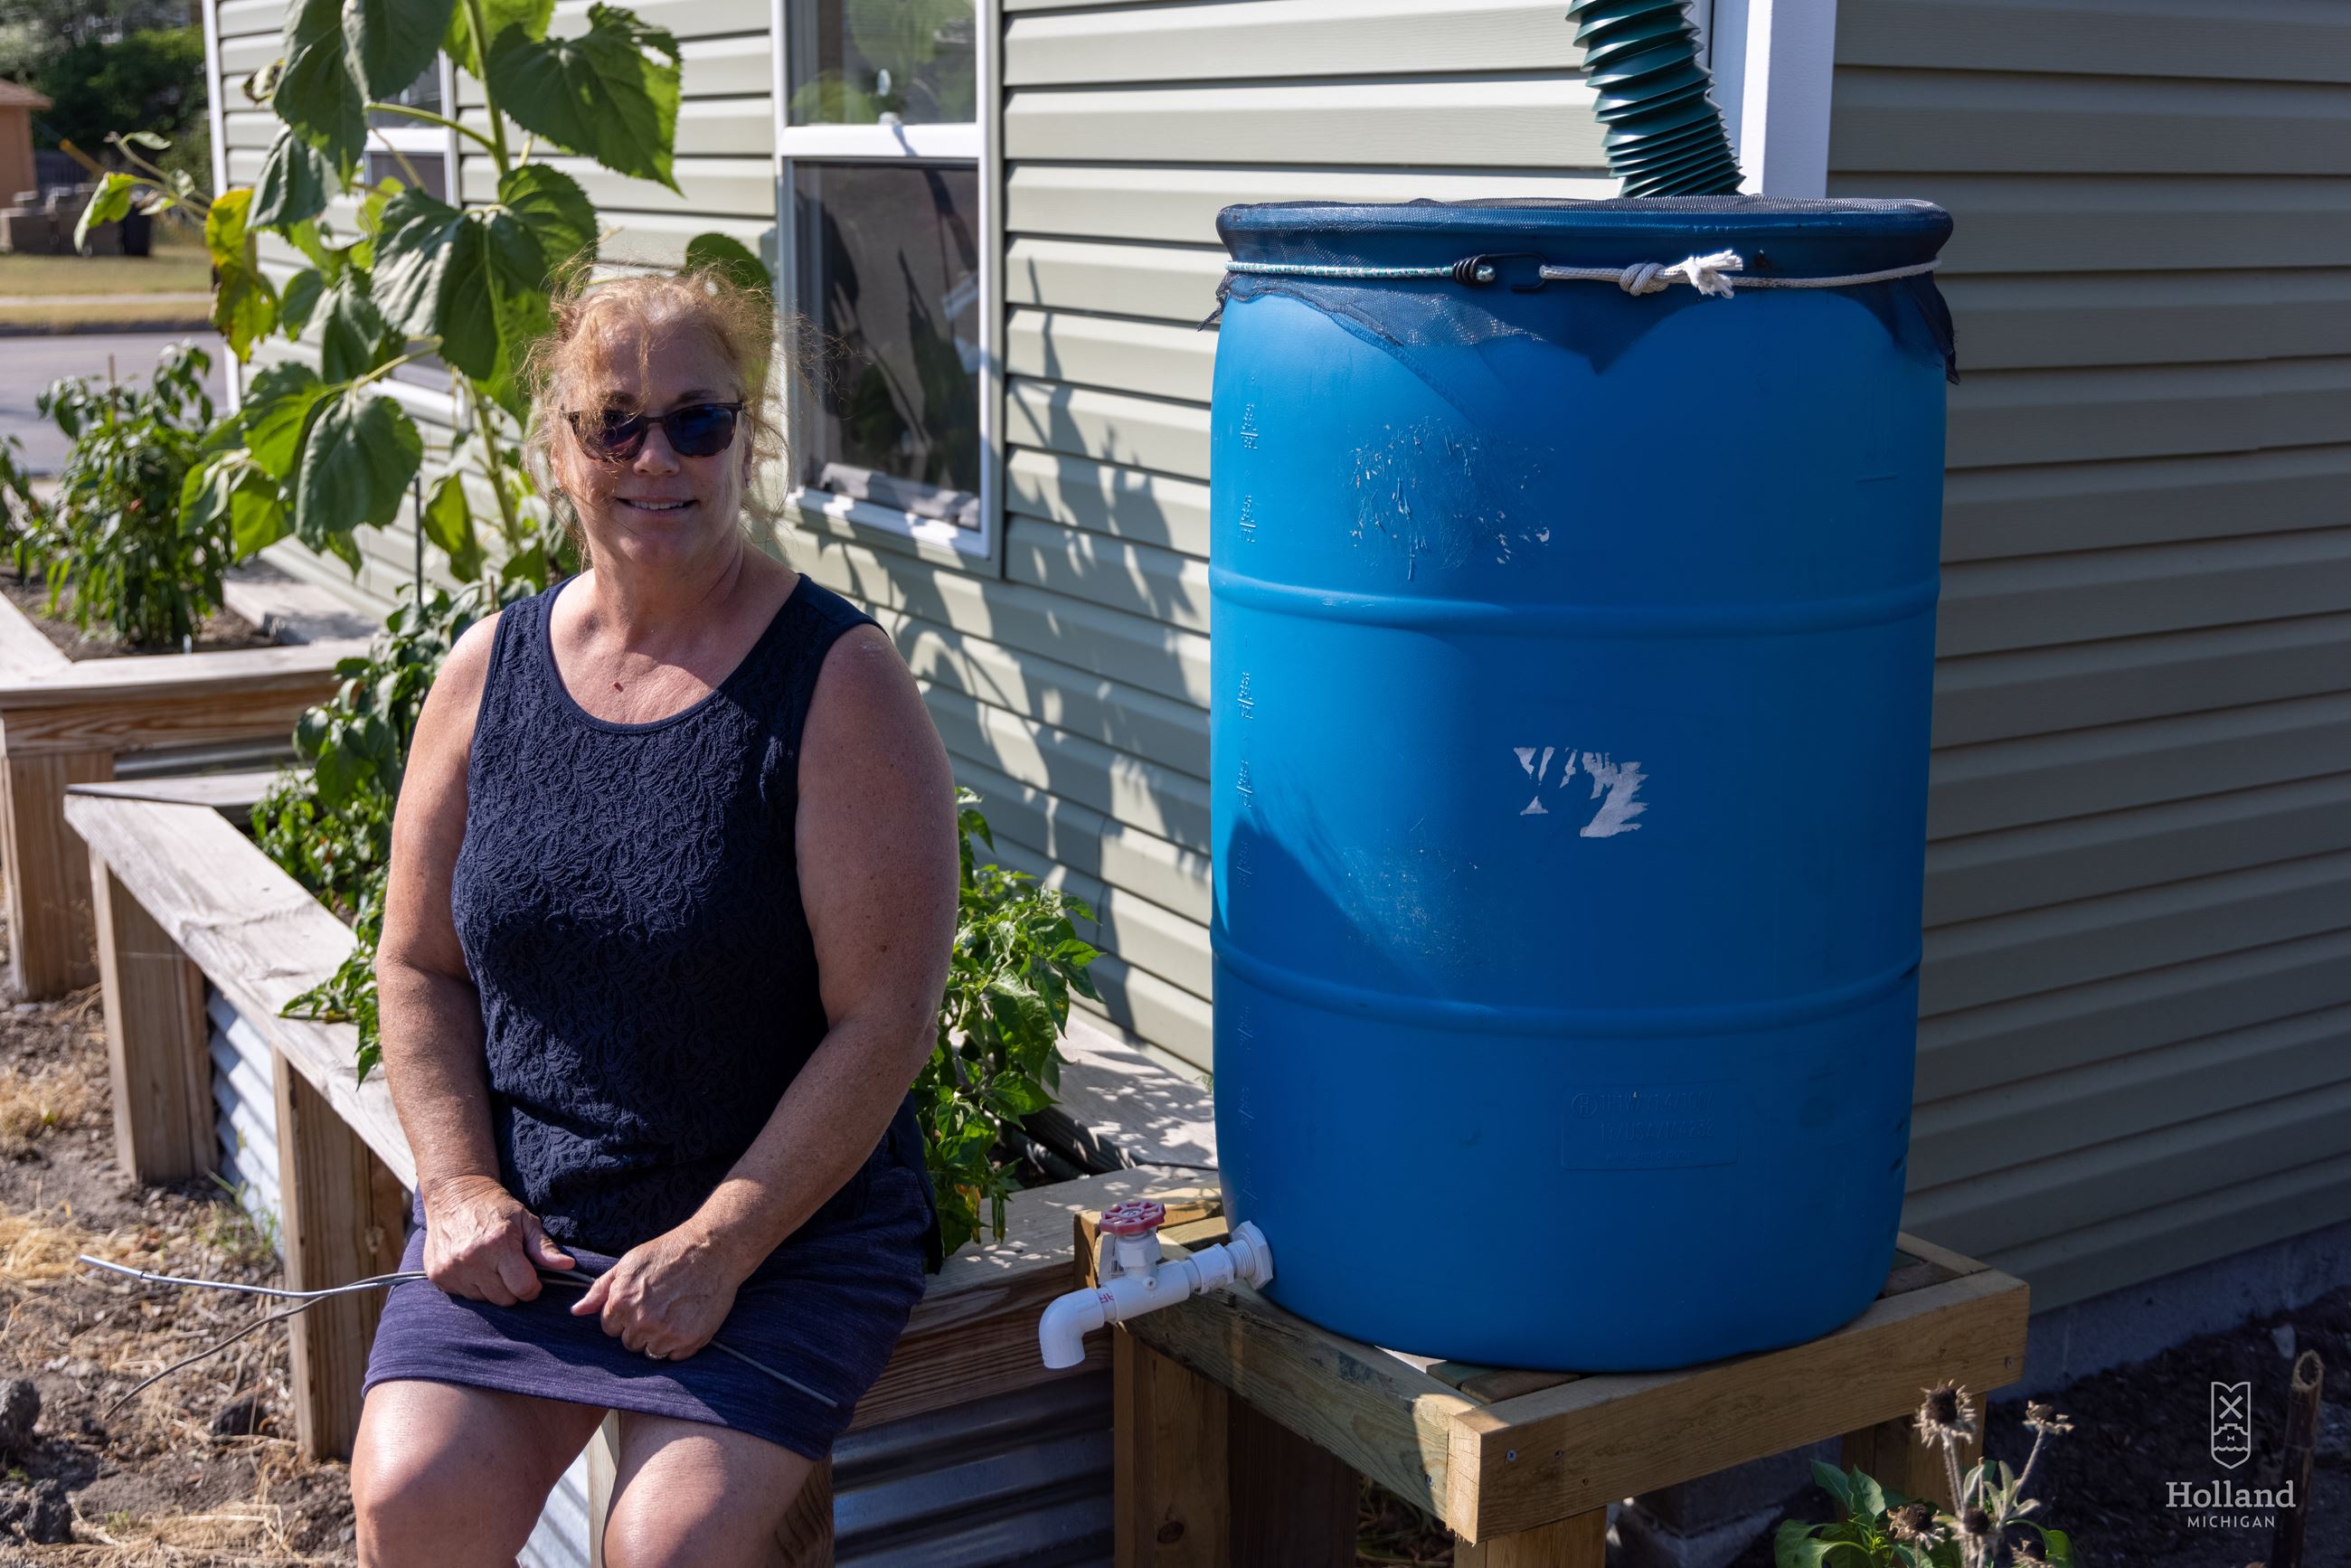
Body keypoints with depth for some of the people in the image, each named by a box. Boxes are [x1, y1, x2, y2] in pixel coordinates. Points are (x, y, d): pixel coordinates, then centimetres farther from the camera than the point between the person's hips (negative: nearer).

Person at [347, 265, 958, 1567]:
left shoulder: (839, 682, -11)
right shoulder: (490, 671, 4)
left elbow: (883, 1018, -13)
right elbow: (421, 968, 10)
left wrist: (718, 1243, -16)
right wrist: (462, 1186, -3)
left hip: (786, 1226, -3)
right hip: (514, 1223, 4)